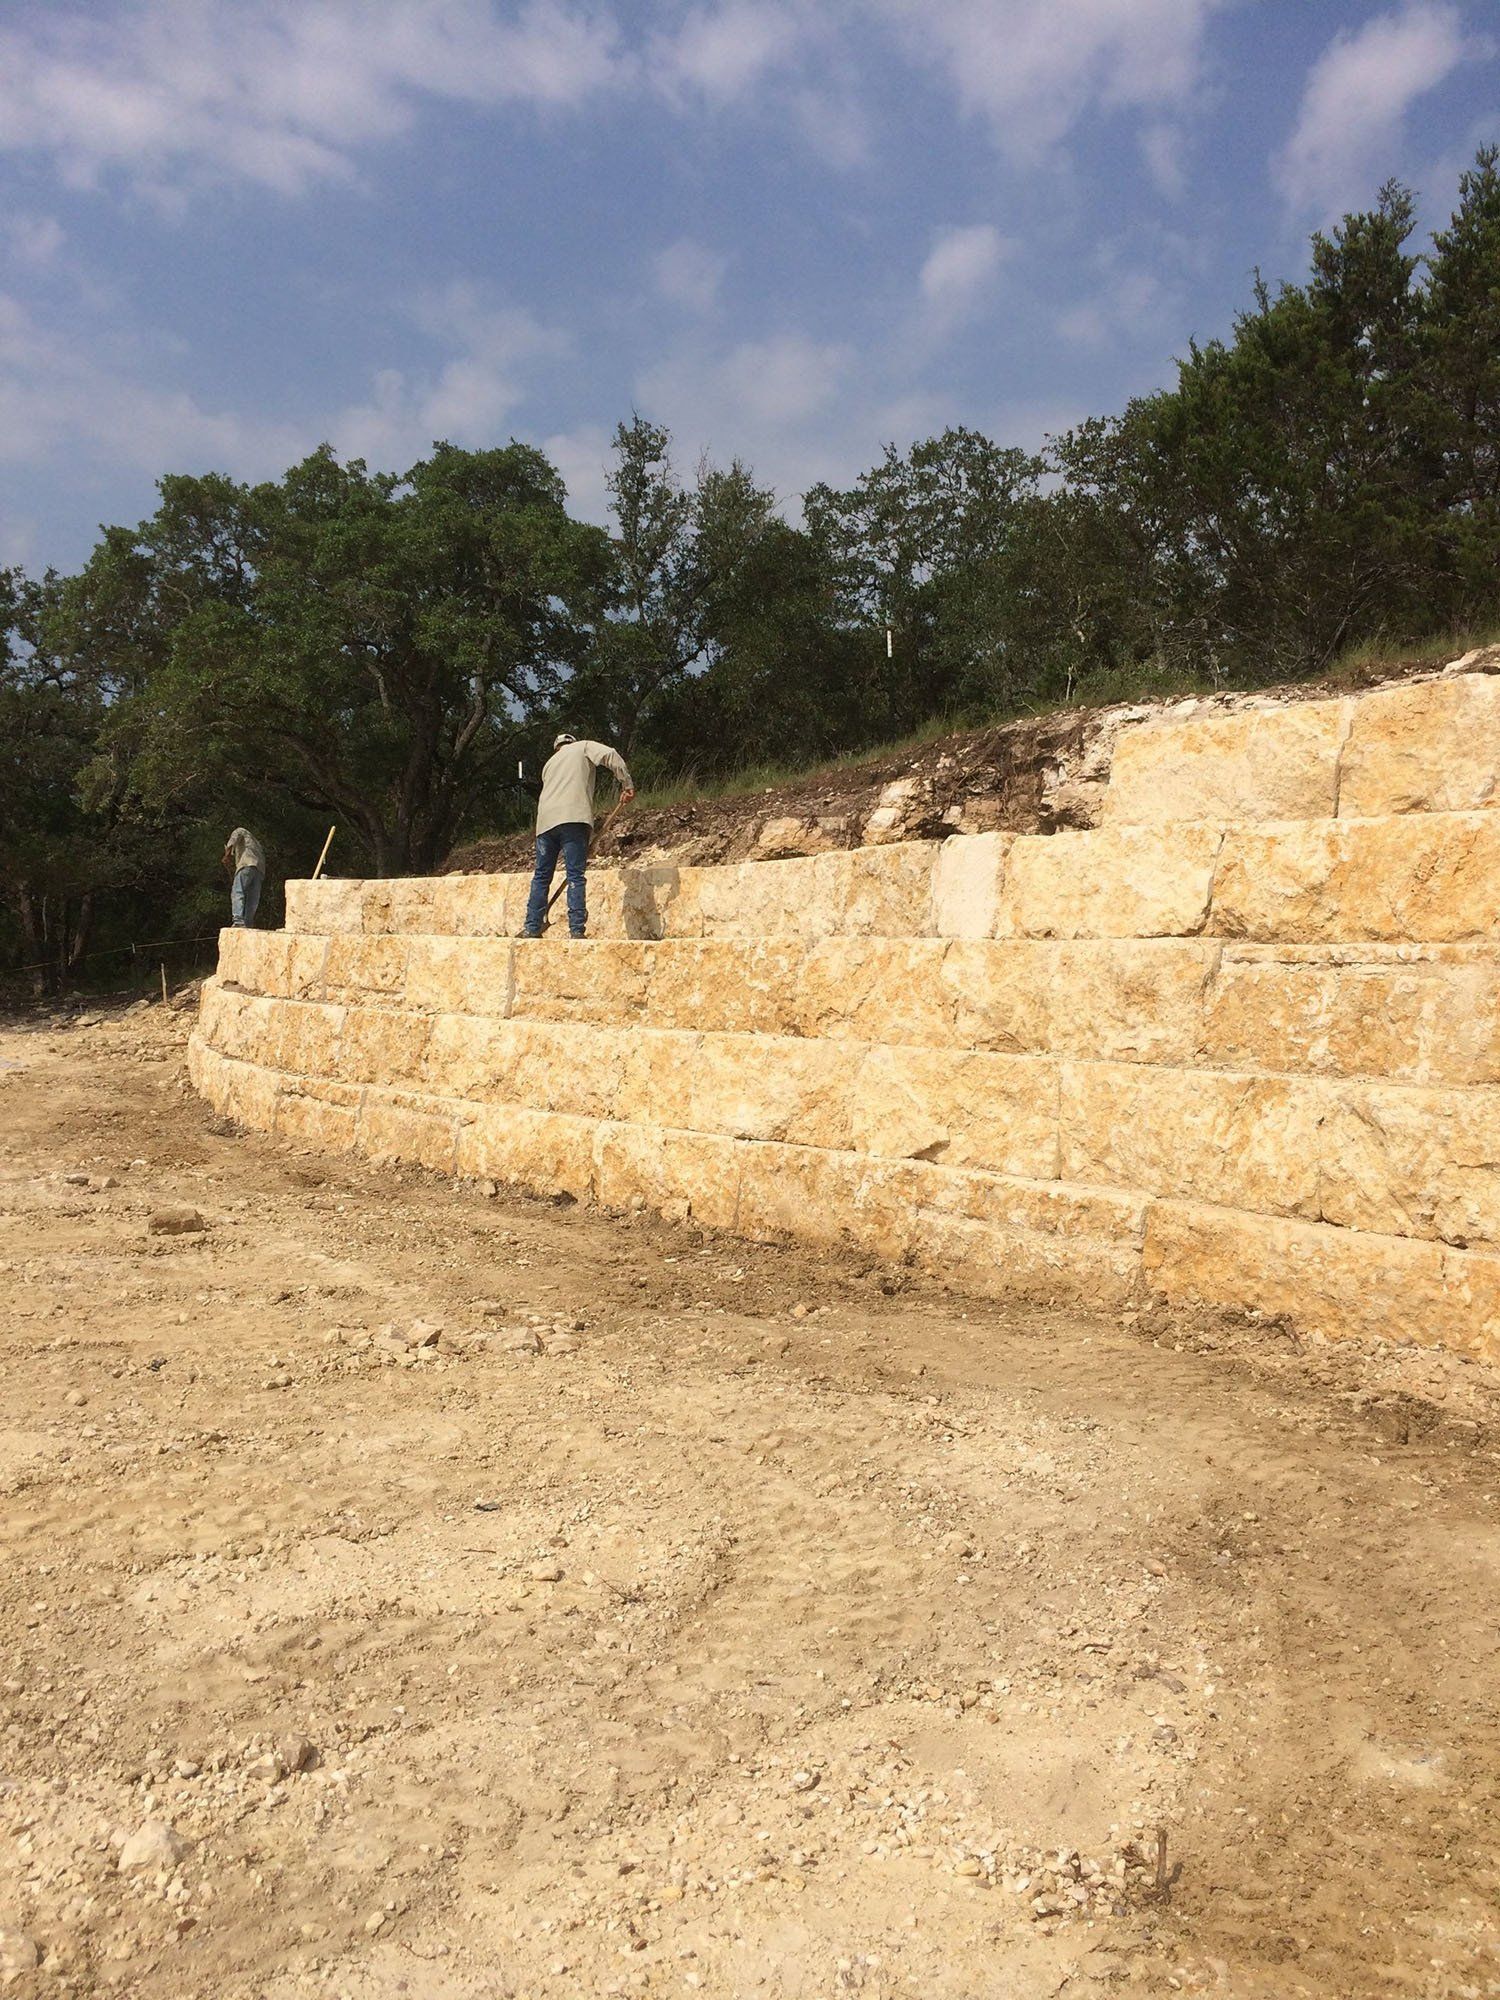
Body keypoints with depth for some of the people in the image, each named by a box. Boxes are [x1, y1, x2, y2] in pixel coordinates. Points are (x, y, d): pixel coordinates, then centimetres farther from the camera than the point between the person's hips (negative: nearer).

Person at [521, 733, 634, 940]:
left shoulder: (549, 763, 32)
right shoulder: (583, 747, 17)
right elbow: (610, 755, -2)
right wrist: (627, 784, 0)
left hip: (545, 821, 4)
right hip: (573, 818, -4)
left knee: (541, 876, 10)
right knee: (575, 876, -6)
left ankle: (532, 928, 9)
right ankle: (577, 930, -11)